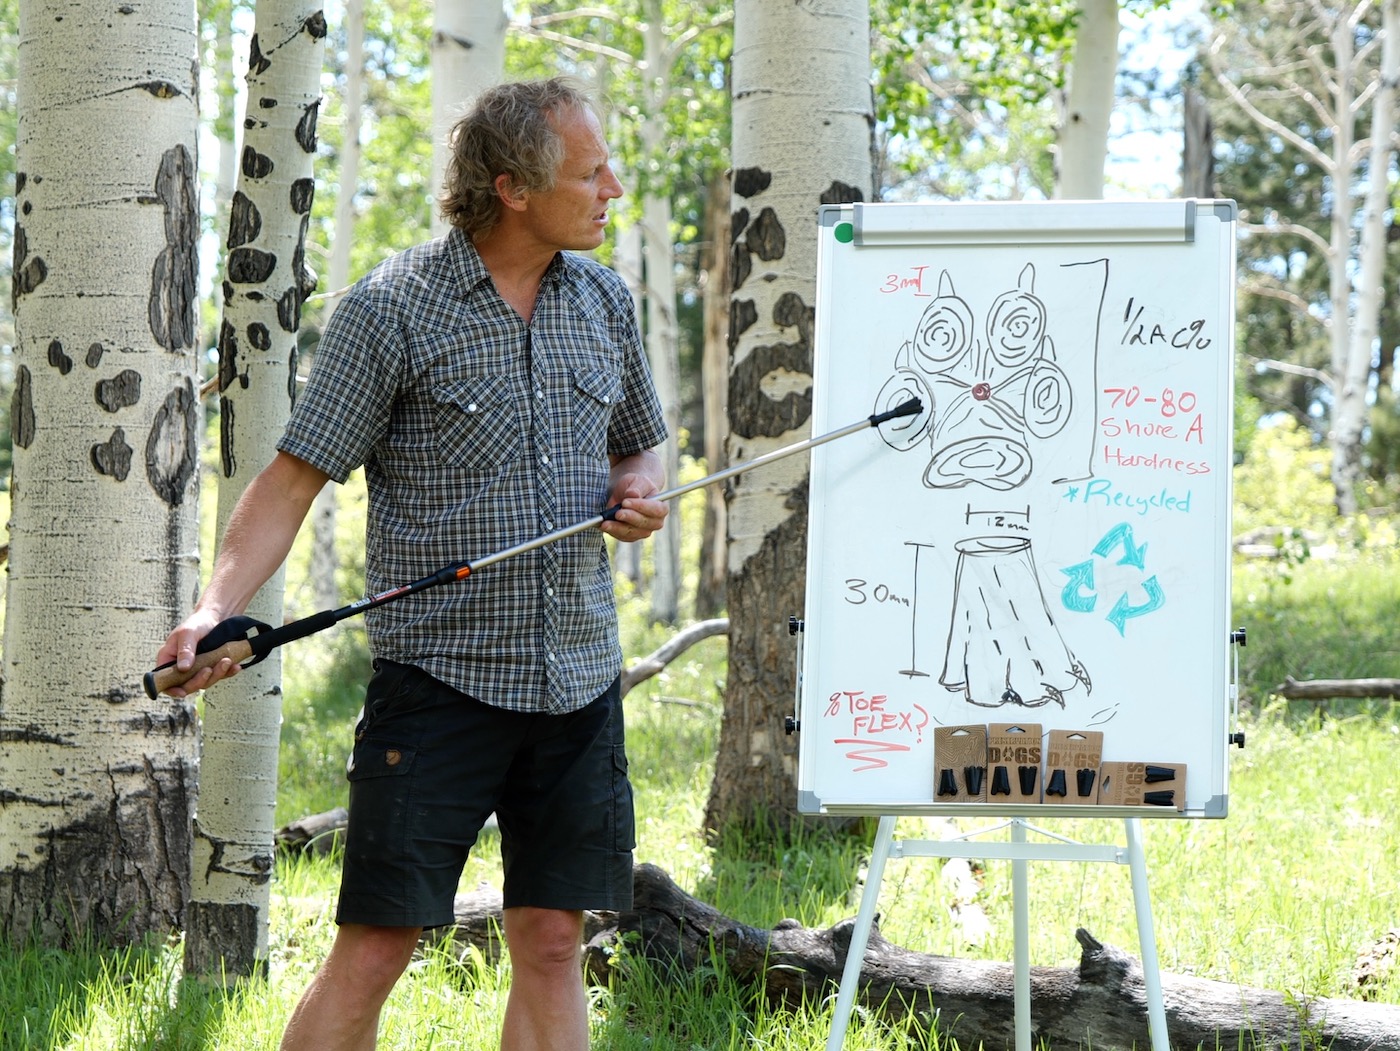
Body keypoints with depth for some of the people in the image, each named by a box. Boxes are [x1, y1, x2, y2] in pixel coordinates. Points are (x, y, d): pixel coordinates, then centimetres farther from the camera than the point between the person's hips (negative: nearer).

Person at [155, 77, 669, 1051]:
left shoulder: (605, 301, 10)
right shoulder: (392, 310, -7)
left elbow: (639, 446, 25)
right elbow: (295, 477, -8)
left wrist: (640, 491, 1)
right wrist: (217, 607, -21)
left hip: (579, 678, 5)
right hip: (439, 672, -5)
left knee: (553, 944, 4)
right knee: (374, 946, -8)